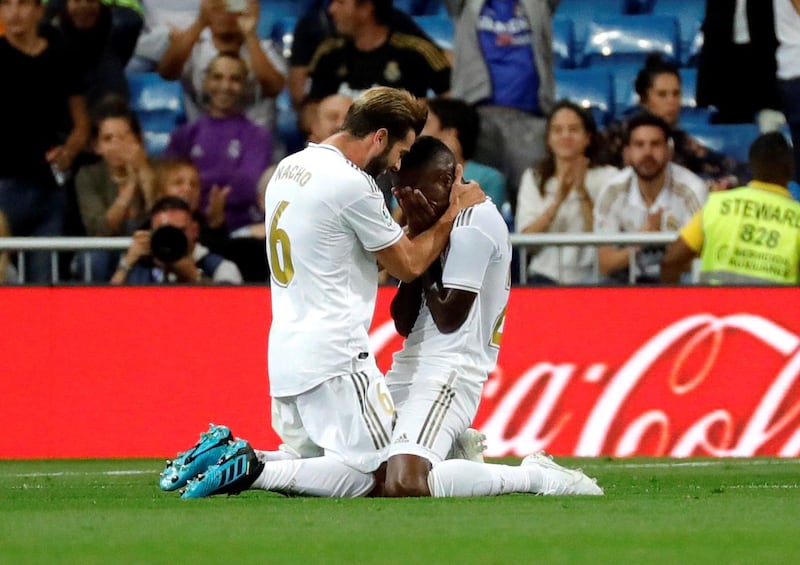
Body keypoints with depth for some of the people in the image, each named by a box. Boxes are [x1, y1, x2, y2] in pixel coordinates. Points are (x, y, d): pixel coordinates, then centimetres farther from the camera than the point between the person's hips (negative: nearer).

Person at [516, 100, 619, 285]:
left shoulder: (607, 176, 5)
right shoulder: (533, 178, 12)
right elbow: (526, 239, -2)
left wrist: (582, 192, -17)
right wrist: (558, 199, -14)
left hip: (589, 275, -1)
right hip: (547, 275, 1)